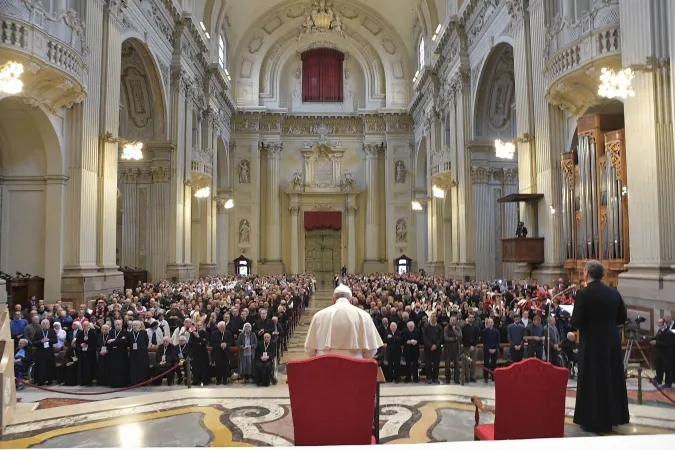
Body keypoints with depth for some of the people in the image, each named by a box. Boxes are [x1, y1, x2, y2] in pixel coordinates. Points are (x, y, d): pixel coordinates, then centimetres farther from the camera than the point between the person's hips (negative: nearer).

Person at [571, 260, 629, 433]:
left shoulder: (583, 293, -16)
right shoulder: (614, 293, 1)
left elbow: (575, 322, -18)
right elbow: (622, 318, 9)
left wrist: (587, 321, 4)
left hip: (592, 344, -5)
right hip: (611, 342, 6)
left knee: (592, 381, 4)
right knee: (611, 378, 17)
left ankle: (594, 421, 10)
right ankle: (612, 416, 29)